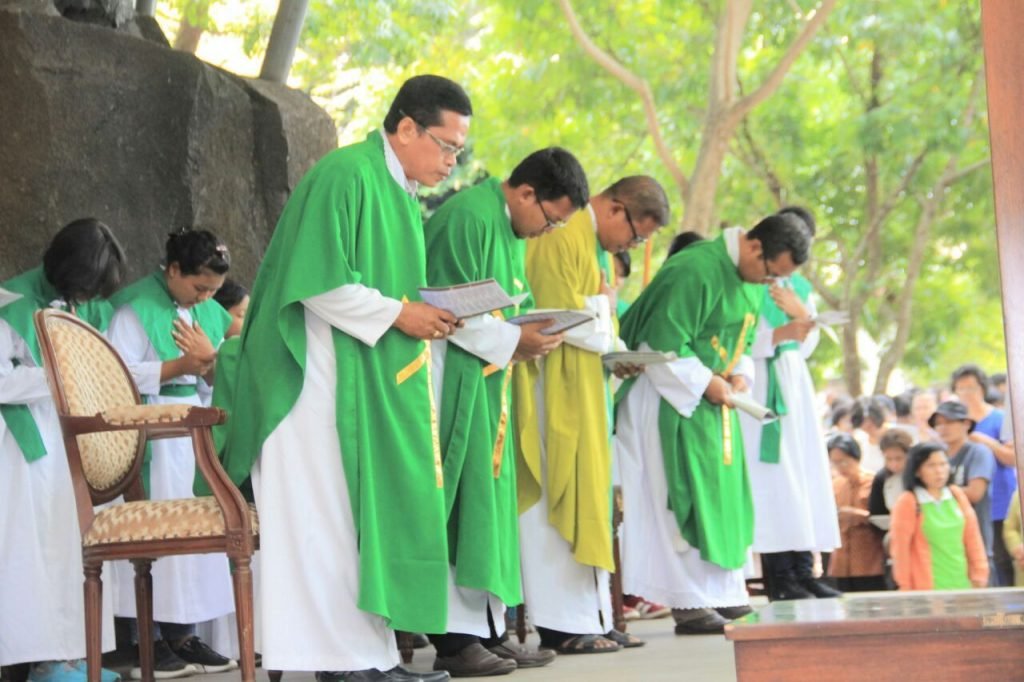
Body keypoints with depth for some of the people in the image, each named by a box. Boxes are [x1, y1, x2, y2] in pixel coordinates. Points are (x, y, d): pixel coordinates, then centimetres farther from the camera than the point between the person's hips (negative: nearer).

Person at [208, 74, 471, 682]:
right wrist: (397, 312, -18)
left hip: (375, 383, 10)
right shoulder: (346, 176, -13)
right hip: (329, 379, -10)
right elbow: (318, 283, -19)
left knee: (374, 516, 7)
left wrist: (428, 312, 5)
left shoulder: (402, 192, 18)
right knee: (331, 516, -6)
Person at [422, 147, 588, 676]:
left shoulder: (512, 231, 16)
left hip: (486, 383, 10)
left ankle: (487, 630, 12)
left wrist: (533, 334, 1)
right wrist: (513, 340, -18)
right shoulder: (465, 219, -14)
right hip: (453, 384, -10)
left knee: (488, 504, 8)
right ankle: (454, 638, -6)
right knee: (459, 503, -9)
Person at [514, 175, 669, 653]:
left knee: (583, 499, 9)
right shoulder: (563, 238, -15)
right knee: (561, 499, -8)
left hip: (580, 394, 10)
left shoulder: (591, 241, 18)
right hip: (557, 393, -10)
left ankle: (589, 617, 13)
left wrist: (614, 348, 4)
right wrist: (612, 342, -10)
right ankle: (563, 623, -5)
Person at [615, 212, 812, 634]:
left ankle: (720, 592, 16)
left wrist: (740, 374, -1)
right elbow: (663, 343, -24)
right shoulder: (694, 271, -23)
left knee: (721, 492, 9)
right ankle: (687, 602, -5)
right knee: (681, 493, -8)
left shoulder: (753, 281, 6)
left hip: (714, 397, 9)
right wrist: (706, 382, -20)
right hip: (671, 392, -9)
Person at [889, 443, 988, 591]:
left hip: (961, 584, 5)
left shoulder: (957, 495, 9)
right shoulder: (908, 502, -6)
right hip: (927, 588, -5)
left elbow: (972, 536, 12)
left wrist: (979, 571, 7)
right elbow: (900, 546, -6)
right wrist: (905, 586, -6)